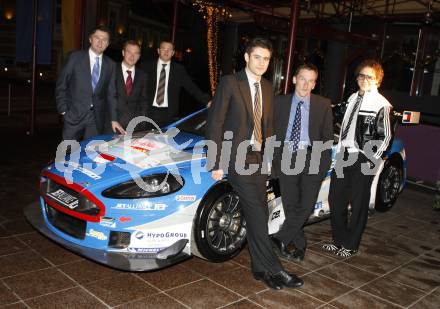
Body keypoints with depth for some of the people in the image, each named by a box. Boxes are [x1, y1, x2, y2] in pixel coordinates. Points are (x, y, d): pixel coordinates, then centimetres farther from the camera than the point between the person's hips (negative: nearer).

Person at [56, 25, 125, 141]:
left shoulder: (110, 65, 7)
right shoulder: (75, 57, -1)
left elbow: (111, 93, 7)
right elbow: (61, 85, 2)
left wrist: (114, 119, 1)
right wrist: (63, 110, -5)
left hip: (97, 119, 2)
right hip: (74, 115, -2)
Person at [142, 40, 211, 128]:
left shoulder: (179, 69, 6)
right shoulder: (147, 67, 6)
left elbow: (192, 87, 2)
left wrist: (207, 100, -9)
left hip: (169, 114, 0)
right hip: (149, 111, 0)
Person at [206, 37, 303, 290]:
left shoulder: (268, 88, 14)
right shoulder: (230, 83, -5)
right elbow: (215, 123, -9)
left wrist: (269, 155, 11)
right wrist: (216, 164, -13)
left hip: (259, 158, 6)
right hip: (237, 158, -6)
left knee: (260, 214, 7)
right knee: (256, 213, -12)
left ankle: (260, 268, 16)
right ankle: (274, 269, -7)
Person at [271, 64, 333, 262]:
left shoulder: (323, 105, 5)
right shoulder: (280, 102, 7)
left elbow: (327, 137, 7)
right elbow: (274, 132, 9)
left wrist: (323, 164, 0)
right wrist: (275, 160, 3)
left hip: (311, 158, -1)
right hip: (286, 158, 2)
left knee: (306, 206, -12)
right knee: (290, 206, 5)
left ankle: (280, 239, 0)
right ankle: (299, 246, 19)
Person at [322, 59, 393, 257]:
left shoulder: (381, 105, -7)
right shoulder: (353, 98, 13)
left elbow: (385, 136, -7)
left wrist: (371, 160, -11)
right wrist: (340, 149, 16)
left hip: (363, 159, -7)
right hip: (344, 155, 7)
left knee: (358, 203, 4)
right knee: (335, 199, 11)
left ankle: (351, 245, 18)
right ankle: (339, 240, 27)